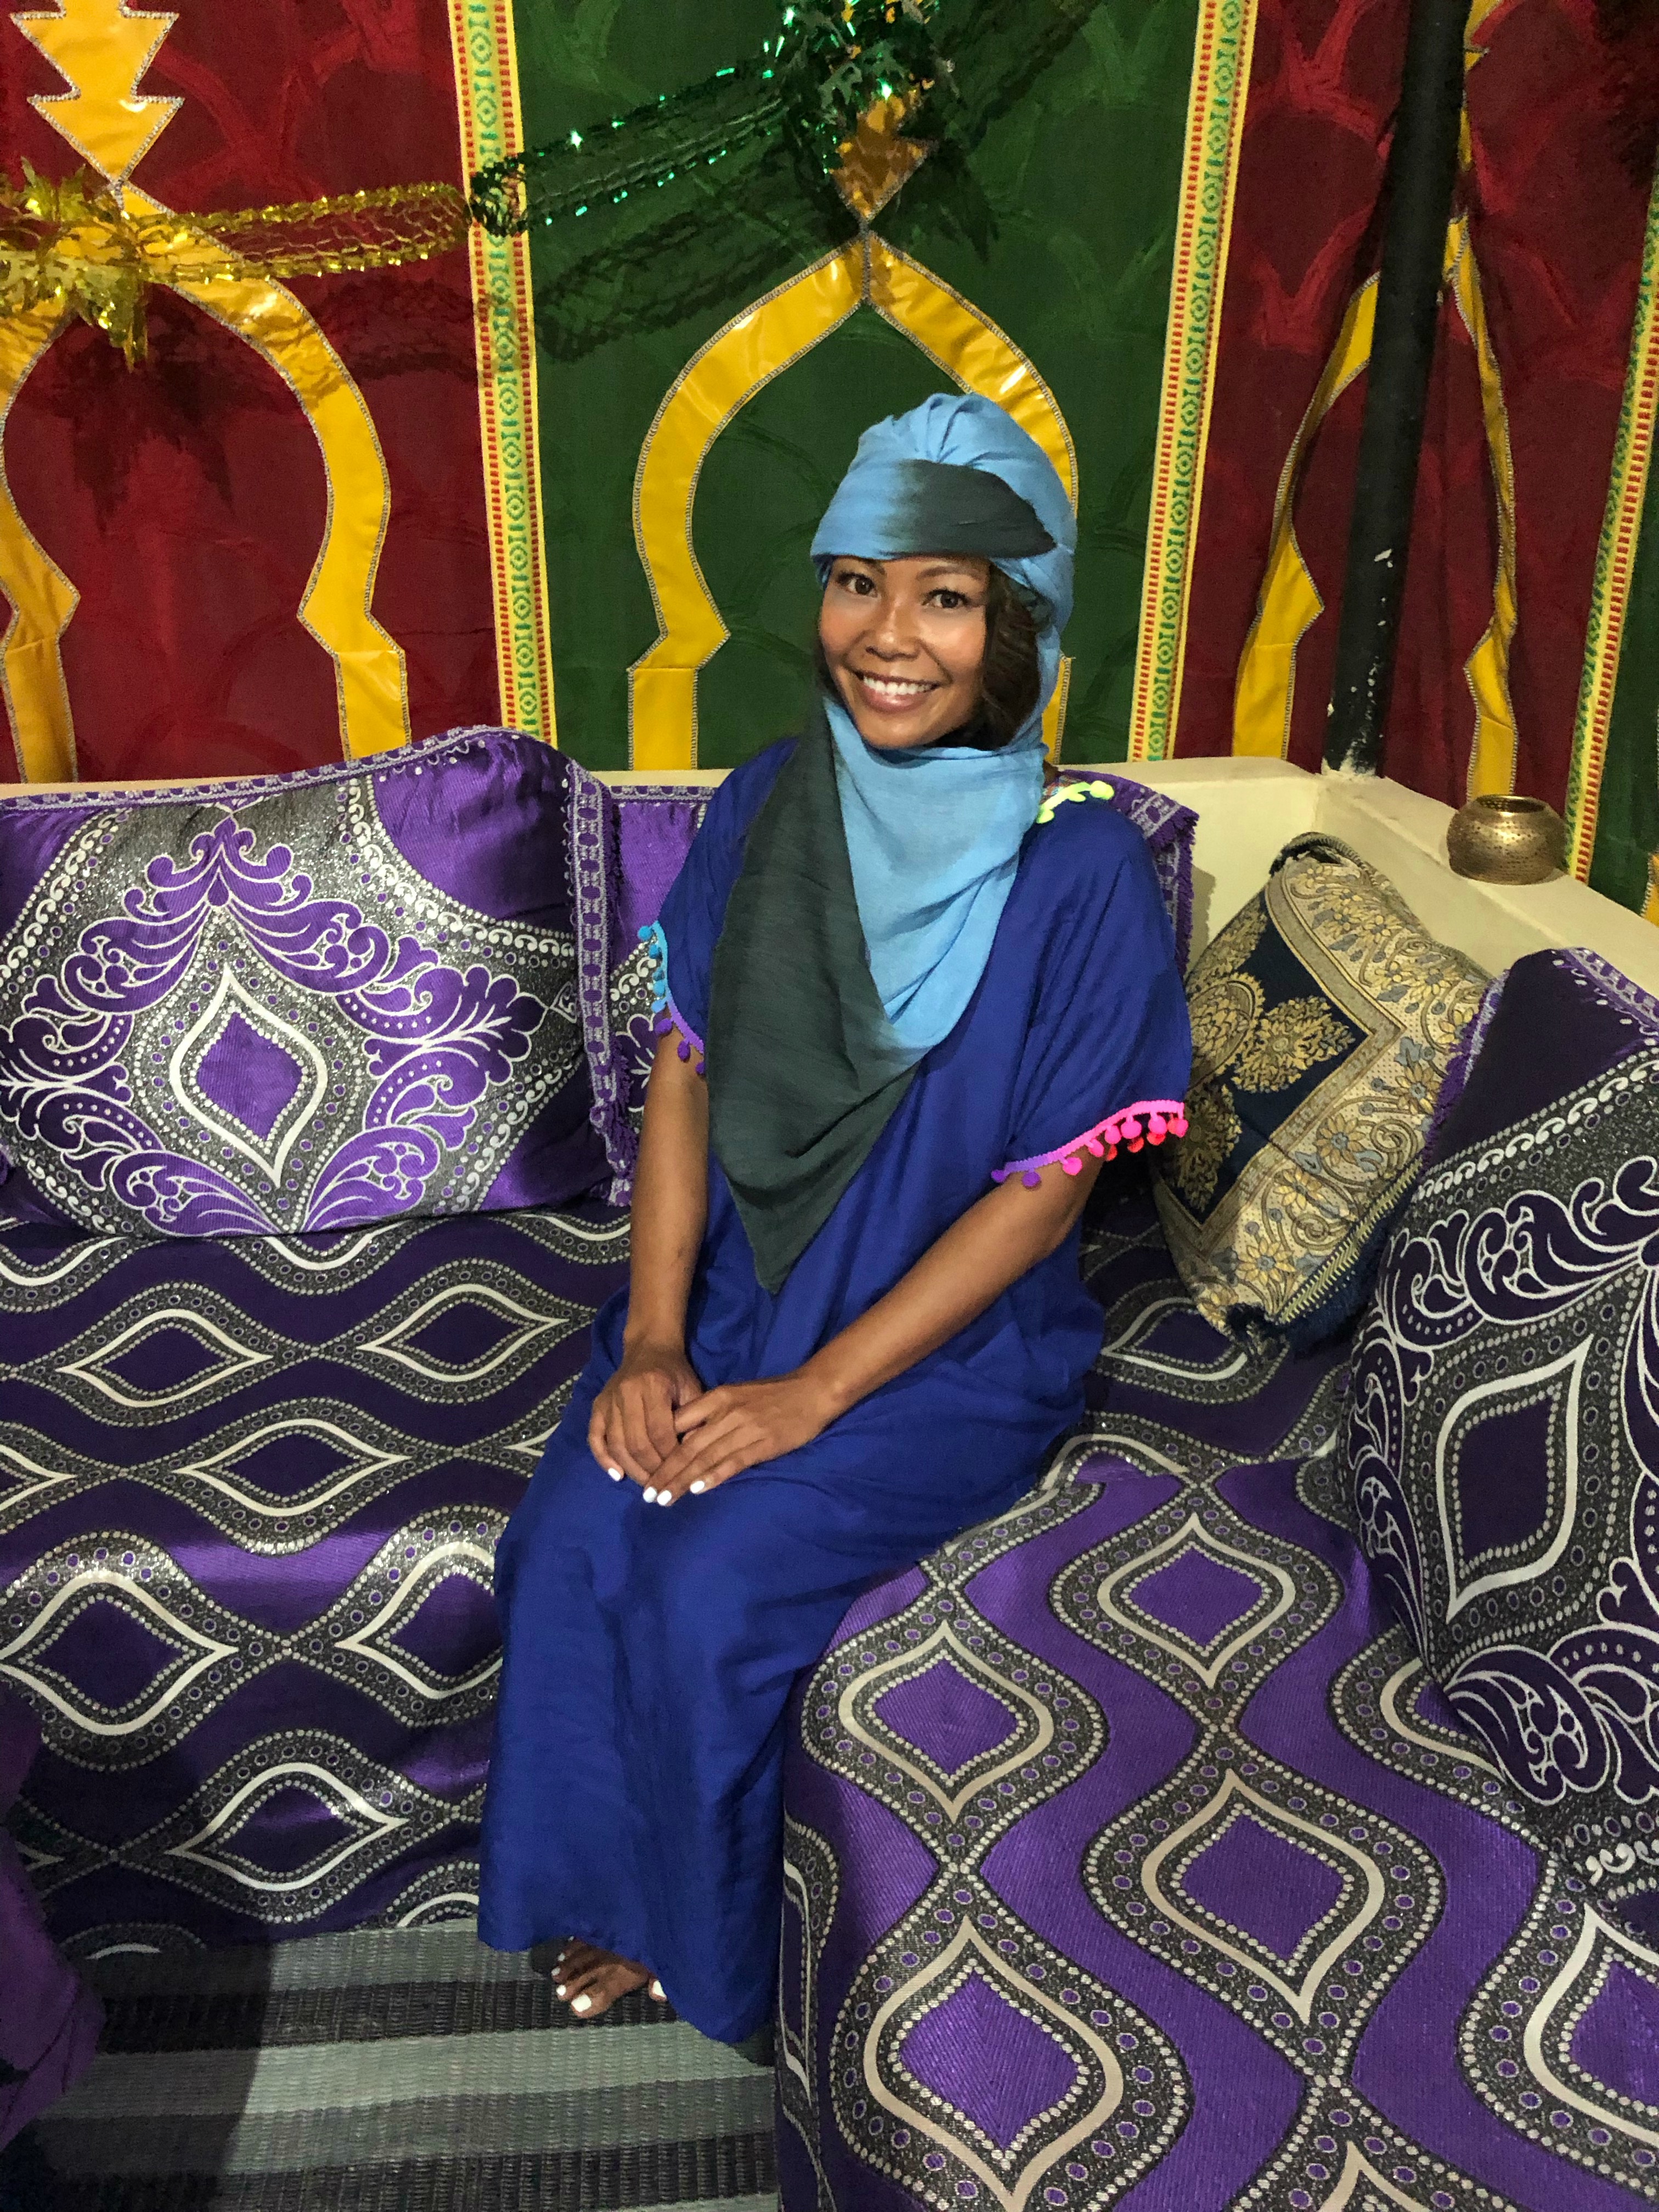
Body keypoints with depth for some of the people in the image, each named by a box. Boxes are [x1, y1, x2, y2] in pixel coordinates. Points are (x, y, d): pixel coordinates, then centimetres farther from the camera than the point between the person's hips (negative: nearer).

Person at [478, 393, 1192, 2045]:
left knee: (711, 1588, -20)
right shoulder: (764, 808, -2)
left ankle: (713, 1940, 14)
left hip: (953, 1348, -4)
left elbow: (1045, 1191, -15)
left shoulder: (1081, 871, -16)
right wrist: (653, 1333, -11)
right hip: (732, 1292, 4)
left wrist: (813, 1393, -18)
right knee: (566, 1545, -16)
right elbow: (685, 1071, 0)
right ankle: (601, 1889, 15)